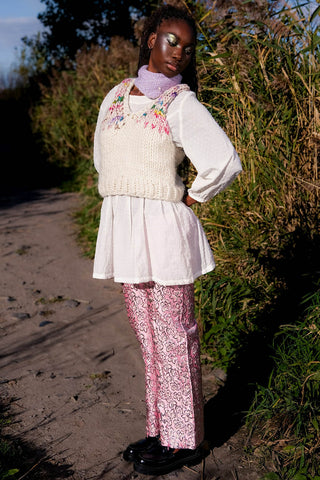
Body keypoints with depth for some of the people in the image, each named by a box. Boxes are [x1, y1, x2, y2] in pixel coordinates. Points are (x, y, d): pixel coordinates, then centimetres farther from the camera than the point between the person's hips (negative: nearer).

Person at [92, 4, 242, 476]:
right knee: (148, 335, 14)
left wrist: (188, 199, -6)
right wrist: (120, 200, 15)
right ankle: (161, 429, 27)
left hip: (164, 229, -6)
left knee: (174, 337, 2)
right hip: (121, 226, 7)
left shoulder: (182, 104, -7)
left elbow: (225, 162, -15)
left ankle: (184, 440, 15)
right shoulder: (116, 96, 11)